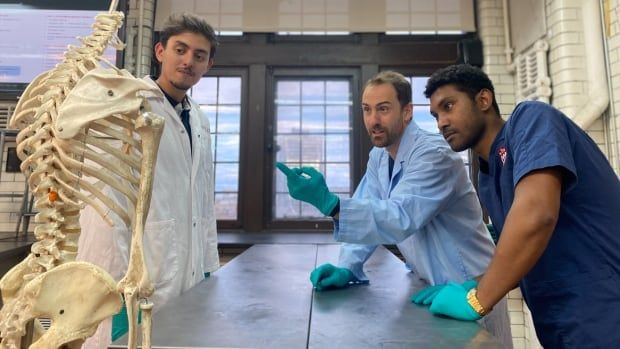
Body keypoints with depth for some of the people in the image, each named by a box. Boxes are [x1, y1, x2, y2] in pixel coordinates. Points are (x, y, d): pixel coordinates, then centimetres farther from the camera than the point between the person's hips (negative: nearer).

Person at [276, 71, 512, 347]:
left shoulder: (433, 153, -25)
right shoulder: (379, 157, 1)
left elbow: (400, 220, -37)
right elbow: (368, 216, -2)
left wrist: (329, 203, -48)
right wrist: (346, 269, -17)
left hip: (468, 289, -7)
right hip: (429, 285, 7)